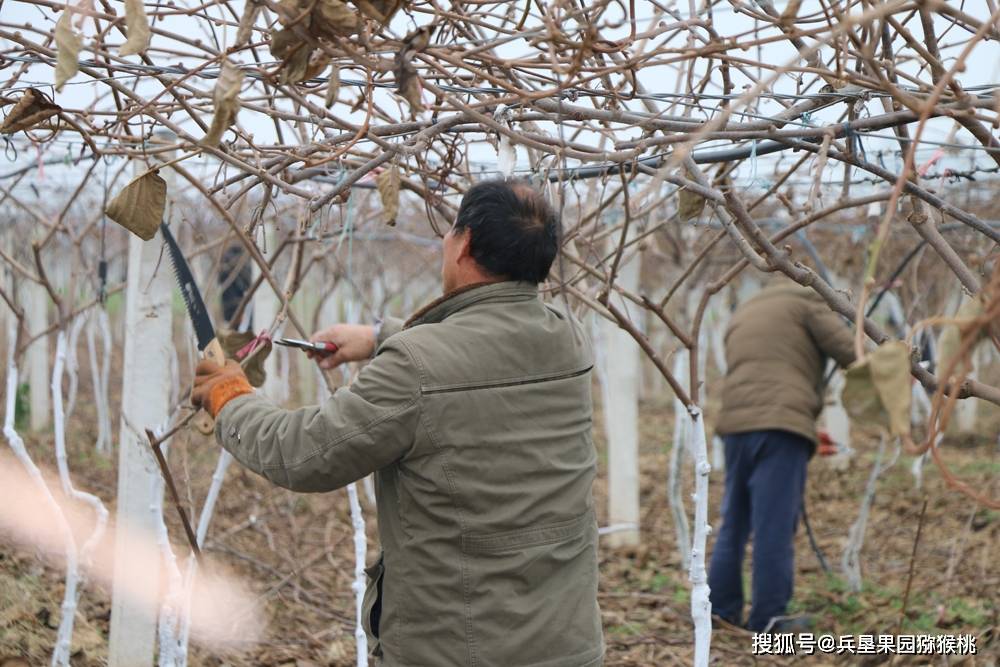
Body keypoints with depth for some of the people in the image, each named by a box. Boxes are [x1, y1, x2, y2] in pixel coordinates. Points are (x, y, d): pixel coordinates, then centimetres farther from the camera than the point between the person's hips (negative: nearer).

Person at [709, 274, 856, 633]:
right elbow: (849, 351, -3)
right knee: (774, 524, -3)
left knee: (735, 521, 15)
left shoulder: (740, 316, 29)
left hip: (736, 422, 6)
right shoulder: (805, 300, 8)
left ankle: (721, 608, 18)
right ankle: (767, 618, 1)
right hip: (781, 423, -6)